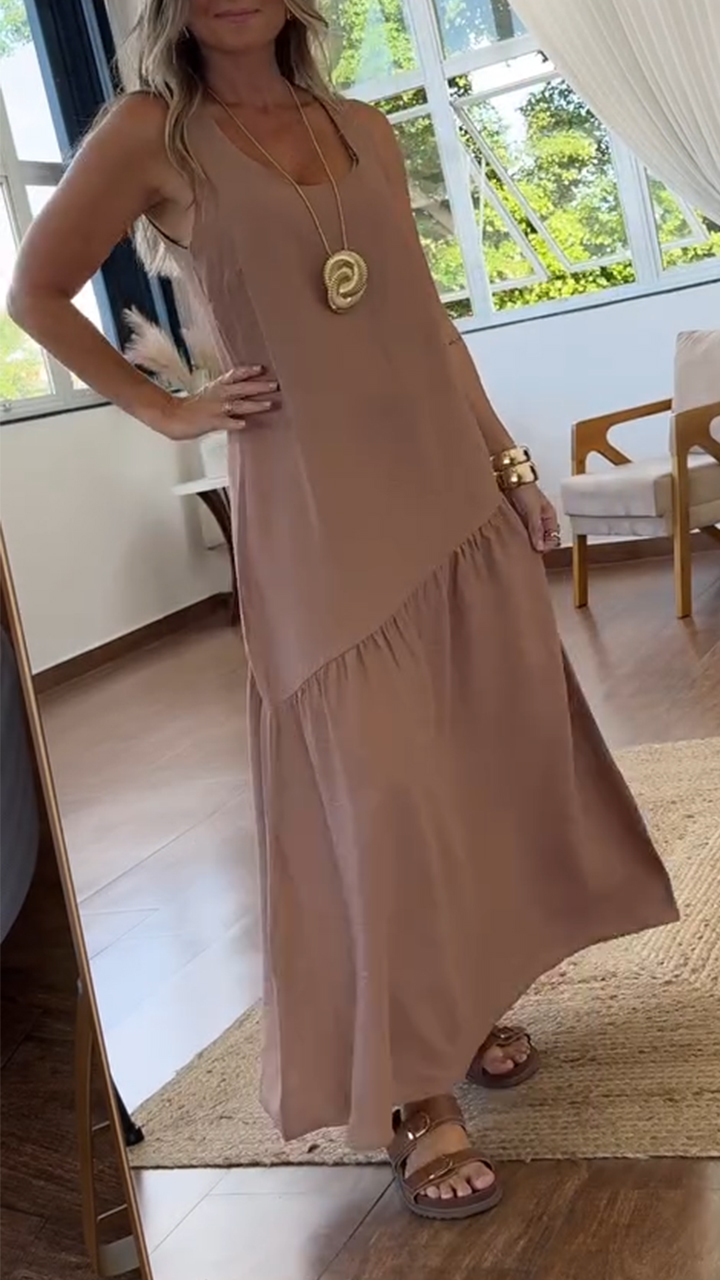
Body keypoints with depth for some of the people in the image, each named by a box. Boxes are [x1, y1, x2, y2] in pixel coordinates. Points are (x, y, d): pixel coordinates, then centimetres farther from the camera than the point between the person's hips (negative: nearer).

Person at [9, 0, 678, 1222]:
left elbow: (427, 313, 14)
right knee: (382, 796, -5)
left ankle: (472, 1003, 31)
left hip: (450, 483, 6)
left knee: (486, 764, 10)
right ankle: (416, 1091, 9)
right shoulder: (150, 134, -2)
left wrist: (507, 455, 10)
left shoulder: (362, 128, 12)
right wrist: (164, 409, -1)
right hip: (316, 507, -5)